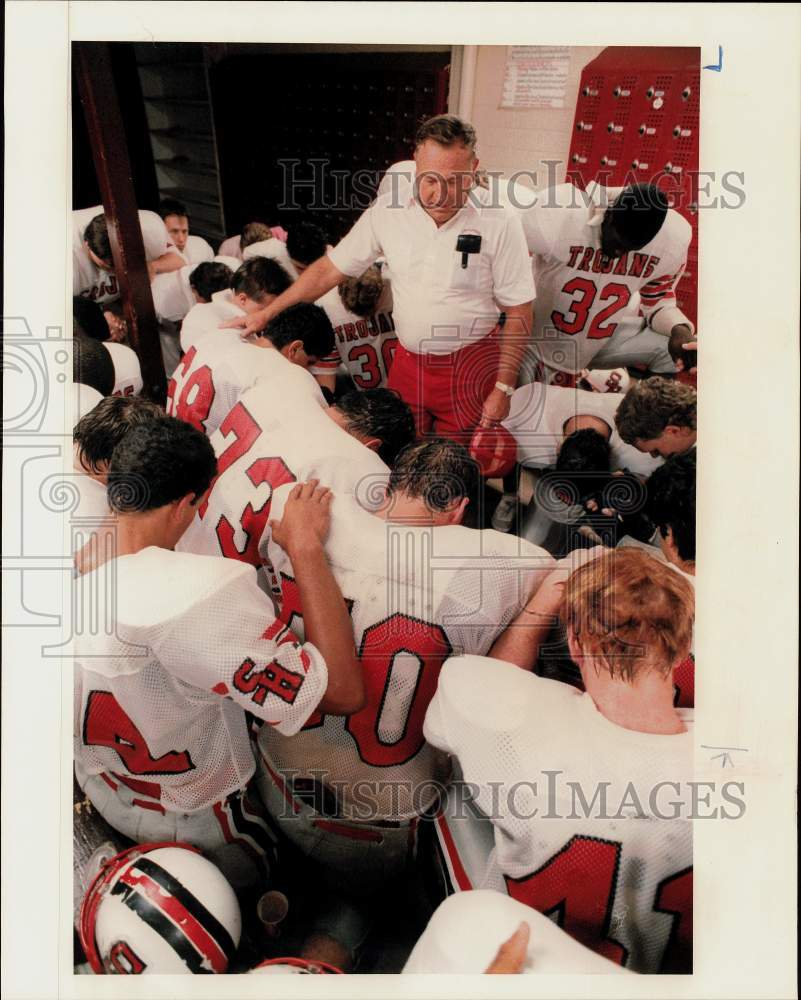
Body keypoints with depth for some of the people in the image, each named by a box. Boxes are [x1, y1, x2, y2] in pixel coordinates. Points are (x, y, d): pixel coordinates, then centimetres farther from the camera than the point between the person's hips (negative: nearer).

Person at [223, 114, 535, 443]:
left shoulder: (499, 222, -13)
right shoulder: (388, 210, -6)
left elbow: (518, 312, -7)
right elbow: (330, 268, 1)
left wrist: (503, 388, -9)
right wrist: (266, 314, -1)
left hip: (471, 366, -3)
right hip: (406, 362, 3)